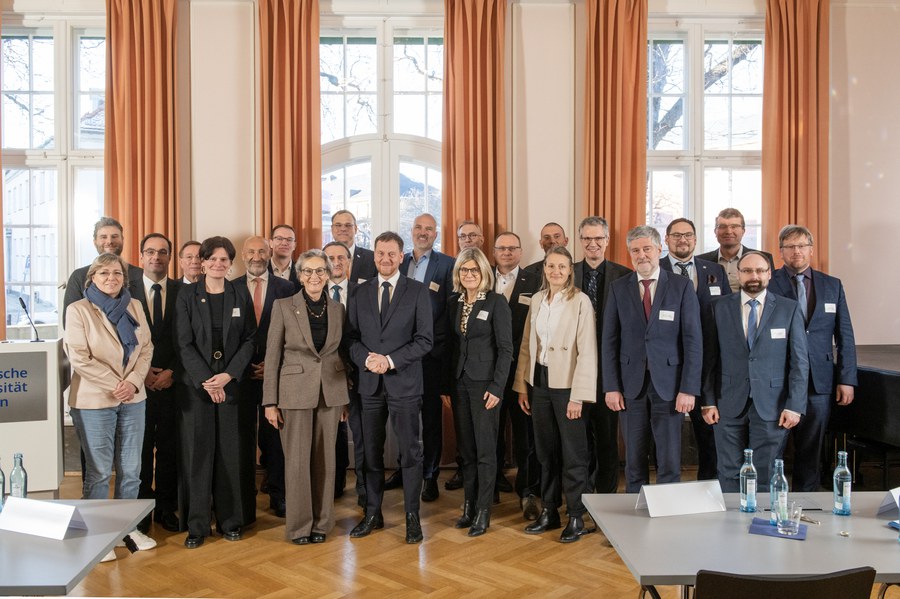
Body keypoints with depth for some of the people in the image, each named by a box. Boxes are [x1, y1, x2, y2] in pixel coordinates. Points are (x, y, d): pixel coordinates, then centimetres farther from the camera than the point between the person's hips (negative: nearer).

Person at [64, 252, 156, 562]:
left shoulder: (134, 306, 8)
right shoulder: (78, 310, -5)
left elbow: (146, 348, 6)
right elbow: (79, 357, -11)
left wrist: (133, 382, -9)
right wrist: (115, 385, -13)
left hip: (133, 398, 4)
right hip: (94, 400, -4)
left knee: (131, 469, 10)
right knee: (99, 471, 5)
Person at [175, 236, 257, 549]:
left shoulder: (240, 294, 5)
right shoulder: (187, 295, 2)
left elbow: (249, 339, 2)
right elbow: (184, 343, -3)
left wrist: (228, 375, -10)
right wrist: (206, 380, -13)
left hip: (231, 383, 1)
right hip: (195, 384, -1)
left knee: (231, 451, 3)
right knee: (197, 452, 1)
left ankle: (231, 519, 15)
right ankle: (196, 525, 11)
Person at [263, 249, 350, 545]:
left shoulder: (338, 309, 6)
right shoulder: (283, 306, -2)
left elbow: (341, 352, 11)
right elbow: (272, 355, -2)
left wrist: (346, 396, 7)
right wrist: (270, 401, -6)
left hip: (331, 392, 3)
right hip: (295, 391, -2)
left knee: (325, 459, 8)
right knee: (297, 460, 2)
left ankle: (321, 522, 21)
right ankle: (299, 525, 16)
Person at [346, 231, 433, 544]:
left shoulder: (417, 291, -1)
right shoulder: (361, 293, 10)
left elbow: (424, 340, -6)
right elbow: (352, 337, 8)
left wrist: (391, 361, -15)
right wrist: (366, 359, -12)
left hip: (404, 382, -3)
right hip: (370, 383, 3)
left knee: (410, 452, 2)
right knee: (372, 452, 11)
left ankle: (412, 516, 14)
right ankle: (373, 514, 24)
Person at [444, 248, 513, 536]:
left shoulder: (496, 302, -6)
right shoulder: (453, 303, 10)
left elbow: (505, 348, -9)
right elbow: (451, 345, 12)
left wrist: (497, 387, -15)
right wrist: (446, 384, 7)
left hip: (485, 383, -5)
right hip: (459, 382, 5)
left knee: (485, 450, 0)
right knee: (465, 448, 10)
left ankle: (483, 512, 9)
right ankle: (469, 505, 21)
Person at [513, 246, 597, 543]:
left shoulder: (580, 301, -9)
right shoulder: (537, 299, 8)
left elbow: (587, 351, -13)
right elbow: (527, 345, 11)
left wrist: (578, 396, -16)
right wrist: (522, 385, 8)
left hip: (566, 385, -5)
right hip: (539, 383, 5)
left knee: (573, 454, 4)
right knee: (546, 451, 13)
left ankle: (576, 518, 16)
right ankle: (549, 511, 26)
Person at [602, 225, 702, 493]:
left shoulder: (682, 286, 1)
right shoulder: (618, 288, 6)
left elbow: (693, 340, -3)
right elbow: (609, 340, 4)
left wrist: (688, 388, -9)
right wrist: (611, 387, -3)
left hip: (669, 384, -1)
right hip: (631, 385, 2)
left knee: (670, 462, 3)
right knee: (634, 462, 9)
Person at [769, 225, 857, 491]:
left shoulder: (832, 285, 11)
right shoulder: (767, 283, 0)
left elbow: (845, 336, 9)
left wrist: (847, 379, 3)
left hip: (819, 382, 3)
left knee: (811, 450, 10)